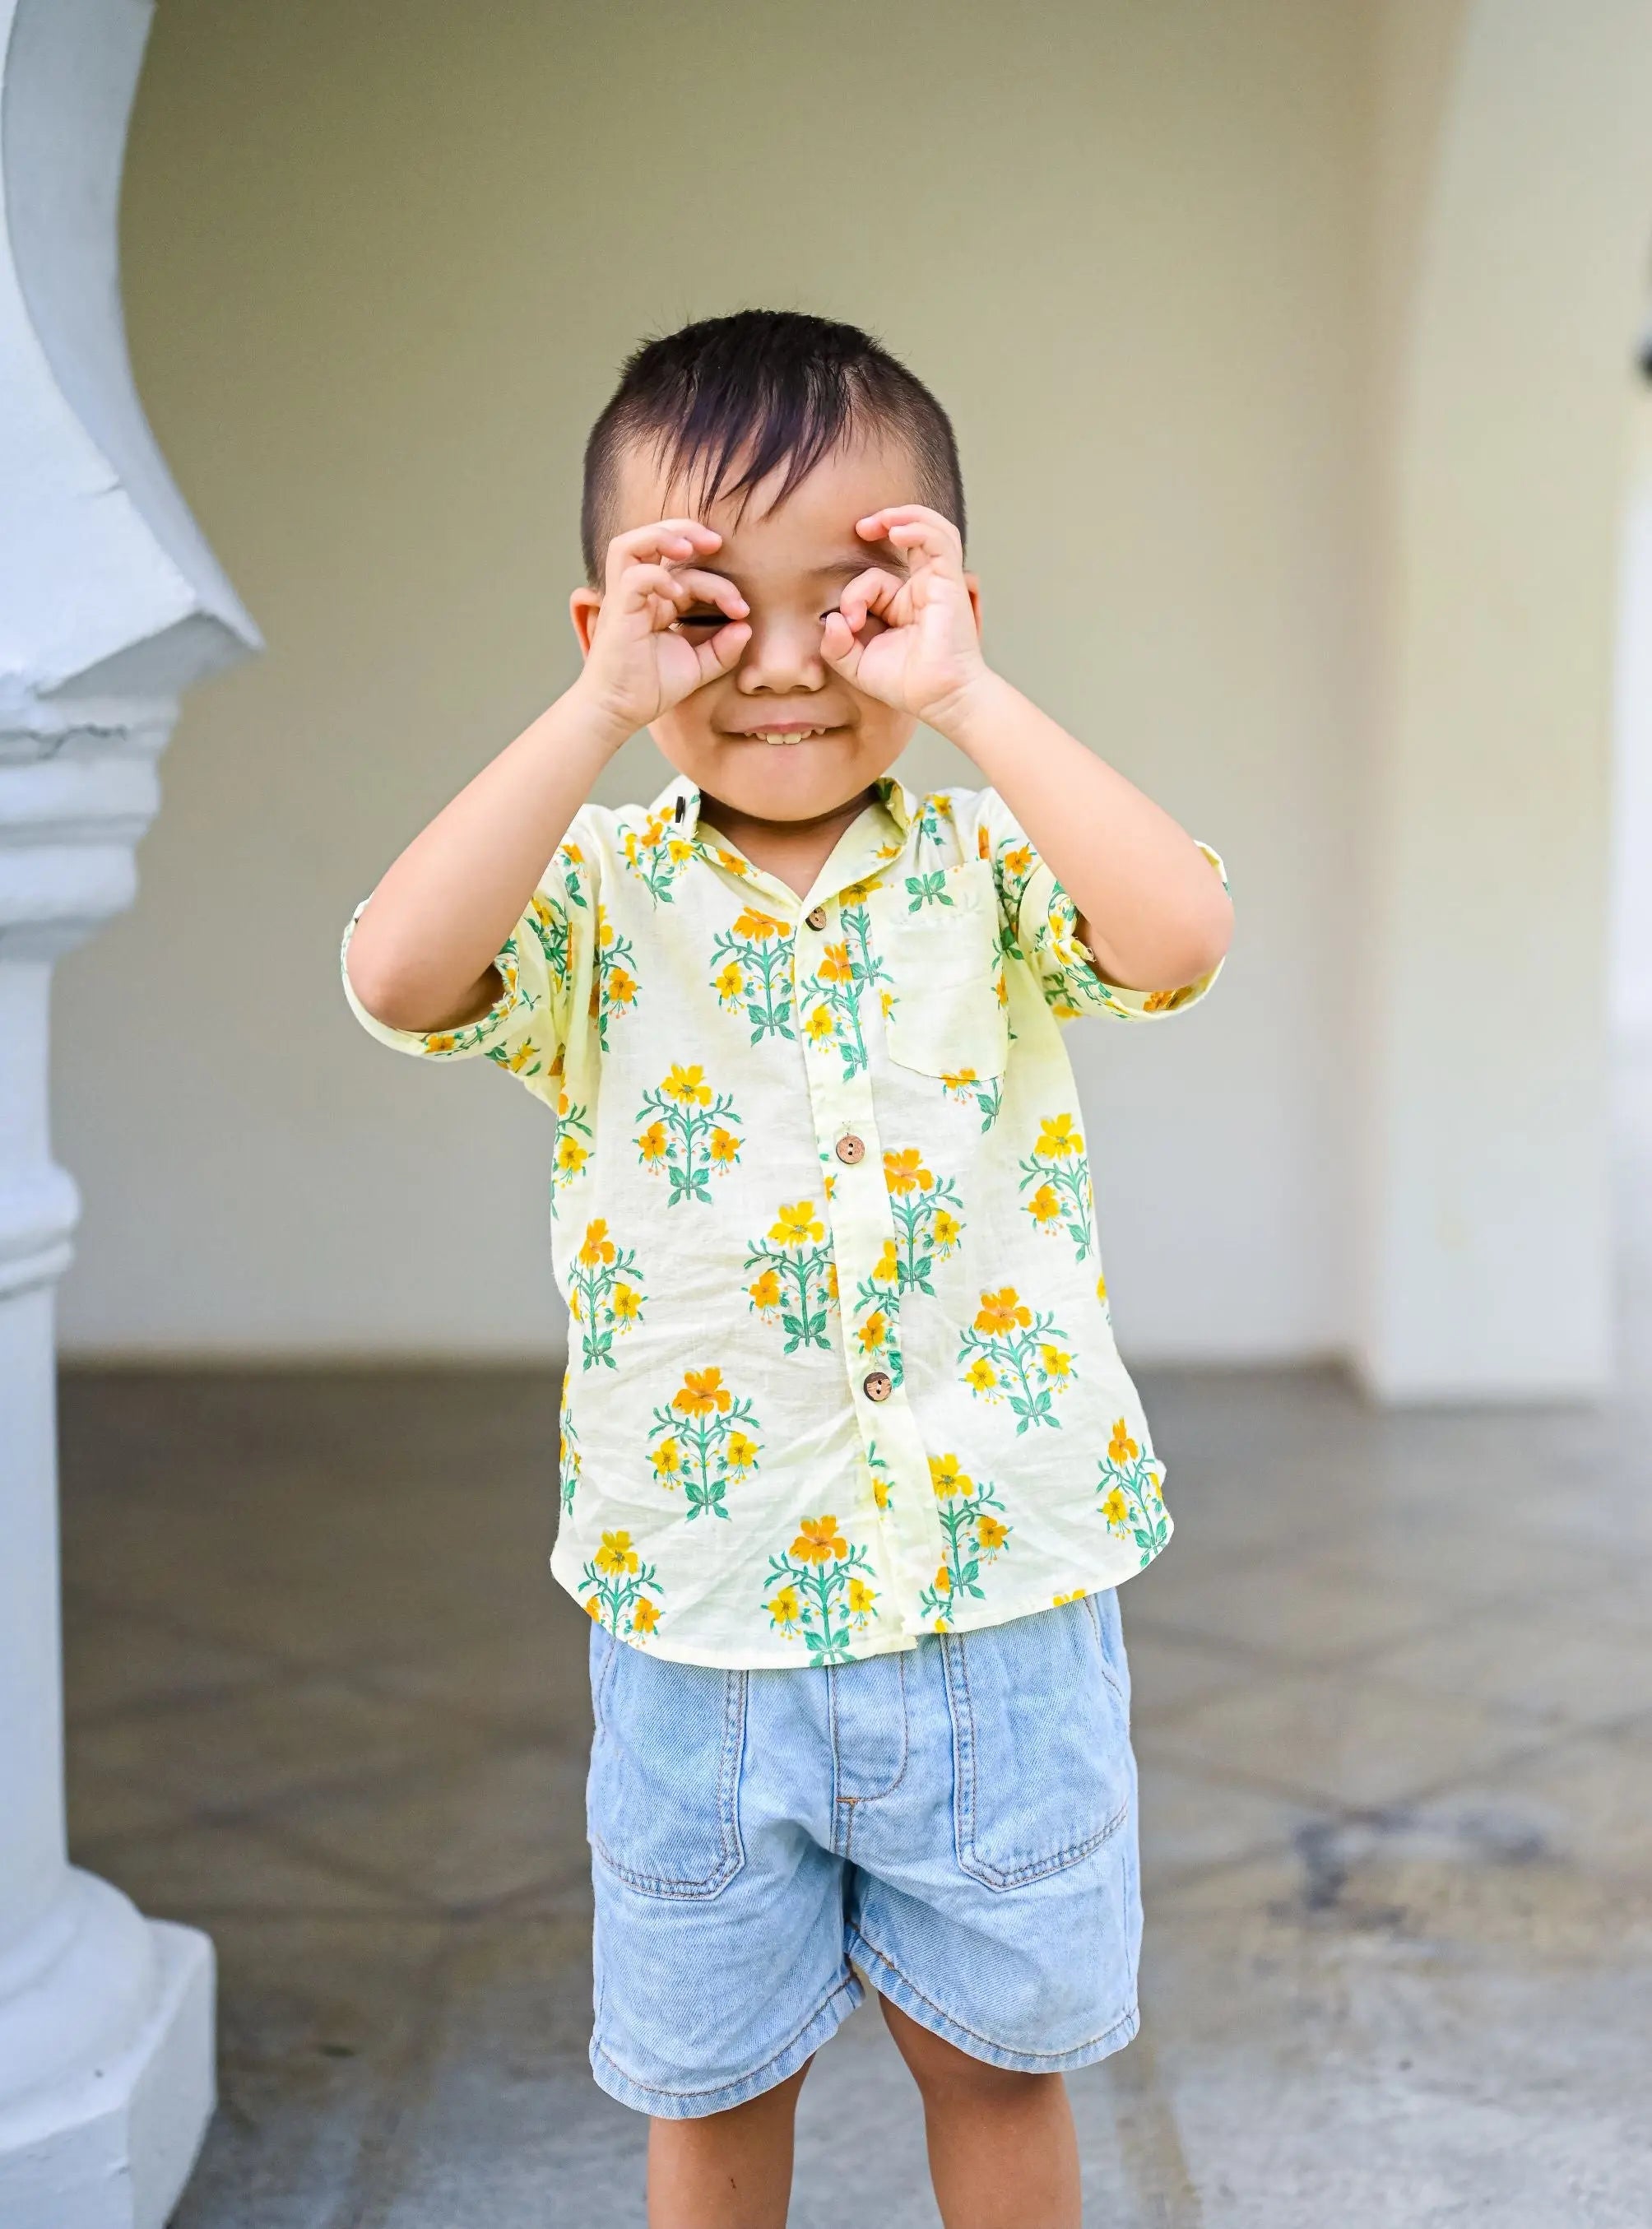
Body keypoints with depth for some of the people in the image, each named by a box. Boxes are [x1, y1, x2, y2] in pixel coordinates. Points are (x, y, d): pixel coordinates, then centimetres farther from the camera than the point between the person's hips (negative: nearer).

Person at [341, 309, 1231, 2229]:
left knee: (995, 2053, 18)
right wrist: (601, 709, -24)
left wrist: (965, 698, -24)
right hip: (698, 1620, 1)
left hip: (999, 1591, 0)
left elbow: (1182, 938, -24)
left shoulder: (991, 865, -4)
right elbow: (398, 973, -24)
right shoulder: (604, 895, -4)